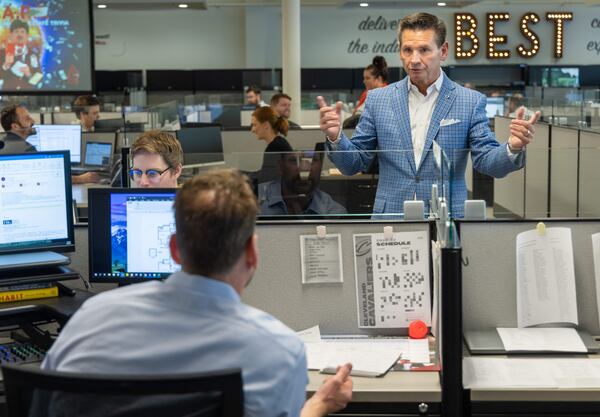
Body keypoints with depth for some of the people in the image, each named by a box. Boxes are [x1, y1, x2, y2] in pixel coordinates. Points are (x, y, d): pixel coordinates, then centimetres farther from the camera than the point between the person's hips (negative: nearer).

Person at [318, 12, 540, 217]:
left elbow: (487, 162, -1)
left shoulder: (470, 102, 2)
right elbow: (353, 164, 8)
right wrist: (335, 137, -11)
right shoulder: (378, 99, 6)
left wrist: (513, 148, -21)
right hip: (390, 218, 1)